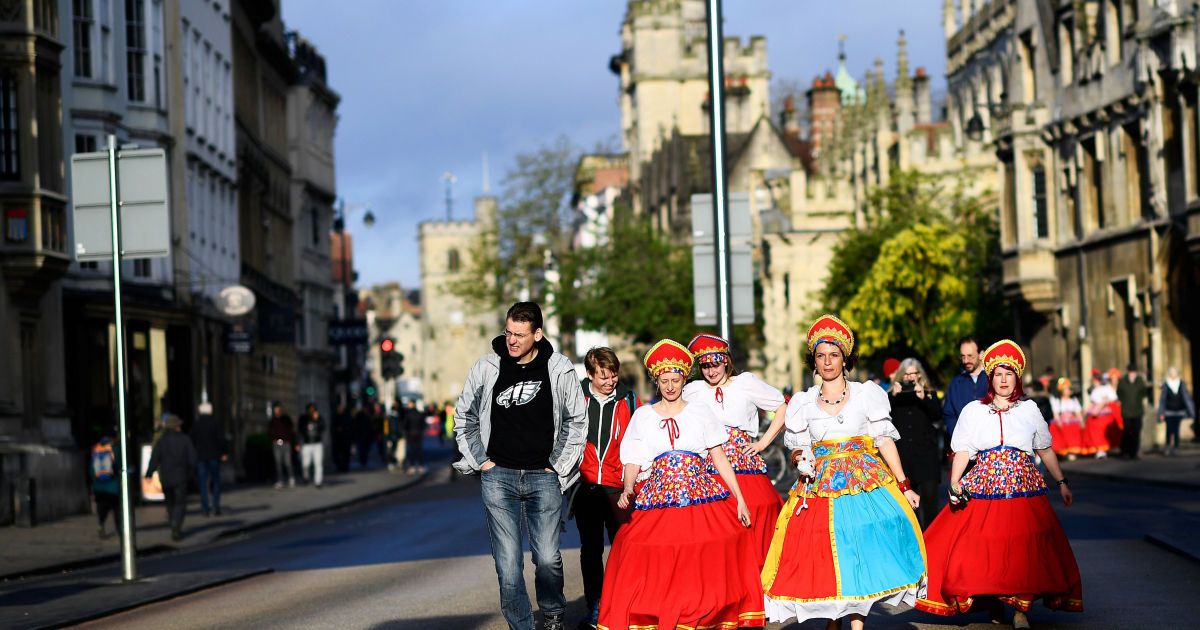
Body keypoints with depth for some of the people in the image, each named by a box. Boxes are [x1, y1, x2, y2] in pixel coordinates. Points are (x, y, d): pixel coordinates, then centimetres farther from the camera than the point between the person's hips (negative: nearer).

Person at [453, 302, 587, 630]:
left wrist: (558, 466, 4)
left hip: (543, 477, -1)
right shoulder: (486, 367, 2)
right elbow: (464, 416, 15)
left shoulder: (560, 369, 0)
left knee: (547, 557, -4)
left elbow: (577, 421, 10)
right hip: (498, 476, 1)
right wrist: (480, 461, 7)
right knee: (507, 561, -5)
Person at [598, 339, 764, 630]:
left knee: (705, 571, -4)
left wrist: (740, 500, 1)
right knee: (657, 573, -7)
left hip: (702, 500, 0)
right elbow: (633, 462, 5)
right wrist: (627, 490, -15)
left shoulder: (701, 412, 9)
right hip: (657, 503, 0)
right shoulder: (643, 416, 10)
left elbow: (720, 459, 8)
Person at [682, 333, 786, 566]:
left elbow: (784, 408, 9)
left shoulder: (746, 383, 7)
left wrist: (763, 442, 4)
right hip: (707, 472, 1)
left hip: (745, 467, -1)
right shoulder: (692, 391, 12)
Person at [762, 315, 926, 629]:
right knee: (825, 554, -2)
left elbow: (885, 442, 3)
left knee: (860, 552, -9)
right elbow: (796, 449, 13)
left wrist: (903, 487, -1)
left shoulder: (867, 394, 4)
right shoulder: (803, 403, 9)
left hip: (865, 482, -1)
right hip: (820, 486, 1)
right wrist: (801, 458, -10)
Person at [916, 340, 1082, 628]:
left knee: (1024, 550, -6)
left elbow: (1045, 450, 16)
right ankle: (994, 606, 11)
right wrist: (954, 485, -10)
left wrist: (1061, 482, 14)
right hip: (984, 490, 0)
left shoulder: (1029, 409, 10)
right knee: (986, 548, -3)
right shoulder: (973, 410, 7)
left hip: (1024, 488, 0)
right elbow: (962, 452, 2)